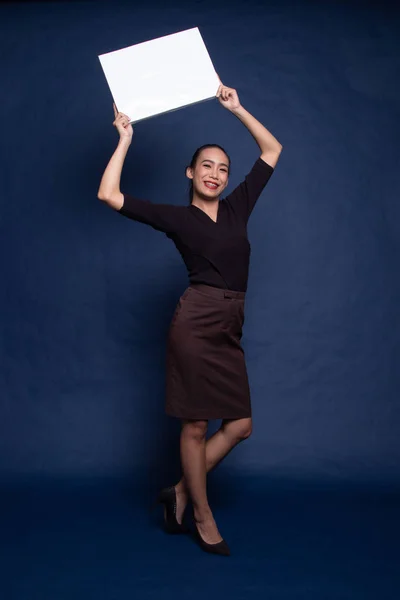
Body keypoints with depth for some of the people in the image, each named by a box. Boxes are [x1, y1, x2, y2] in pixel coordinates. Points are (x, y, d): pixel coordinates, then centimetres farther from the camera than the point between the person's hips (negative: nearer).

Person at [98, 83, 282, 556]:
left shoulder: (237, 207, 14)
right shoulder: (176, 217, 2)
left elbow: (272, 149, 20)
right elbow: (109, 195, -5)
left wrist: (236, 108, 17)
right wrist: (125, 140, 2)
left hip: (229, 330, 6)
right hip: (196, 321, -5)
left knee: (240, 426, 6)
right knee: (196, 425, 3)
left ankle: (181, 493, 23)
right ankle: (203, 518, 21)